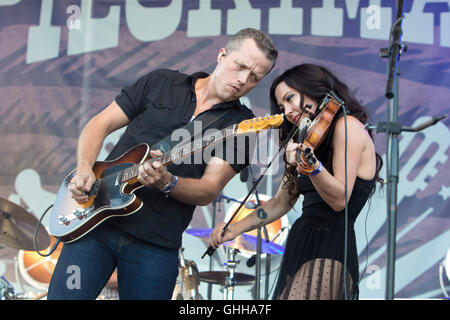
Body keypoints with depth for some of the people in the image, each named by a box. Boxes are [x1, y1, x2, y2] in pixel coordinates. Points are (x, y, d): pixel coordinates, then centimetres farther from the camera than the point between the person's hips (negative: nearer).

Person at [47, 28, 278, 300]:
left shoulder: (241, 124, 3)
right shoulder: (161, 82, 10)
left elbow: (209, 192, -6)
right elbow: (100, 124, 11)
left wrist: (166, 183, -24)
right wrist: (84, 169, -6)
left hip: (157, 244, -1)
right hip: (96, 219, 1)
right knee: (65, 296, -8)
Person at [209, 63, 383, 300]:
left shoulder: (347, 125, -5)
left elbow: (340, 200, -15)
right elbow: (281, 203, 23)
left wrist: (311, 165, -31)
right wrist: (236, 228, 13)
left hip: (328, 253, -9)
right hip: (299, 250, 9)